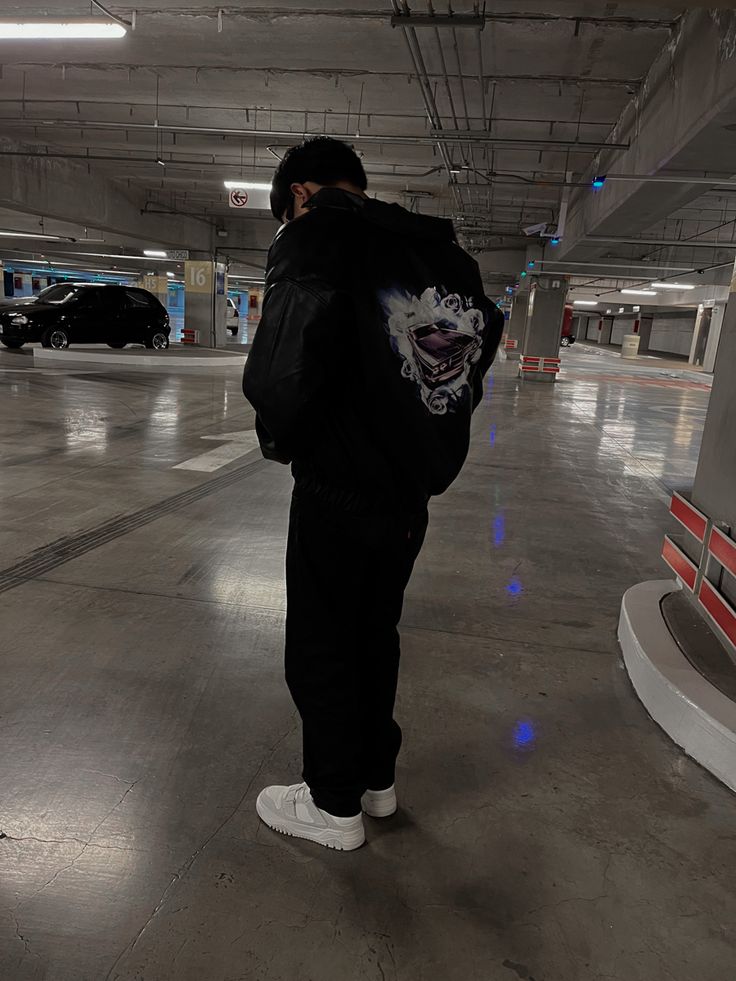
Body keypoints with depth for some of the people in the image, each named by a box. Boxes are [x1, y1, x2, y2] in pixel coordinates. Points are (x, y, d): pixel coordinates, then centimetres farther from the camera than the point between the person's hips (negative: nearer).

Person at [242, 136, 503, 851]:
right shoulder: (442, 253, 9)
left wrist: (280, 438, -7)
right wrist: (416, 444, 13)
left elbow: (283, 370, -26)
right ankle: (376, 779, 38)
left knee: (321, 650, 11)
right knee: (375, 636, 22)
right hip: (412, 492, 7)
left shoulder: (316, 235, -13)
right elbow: (481, 342, 11)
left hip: (338, 494, -7)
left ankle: (335, 805, 28)